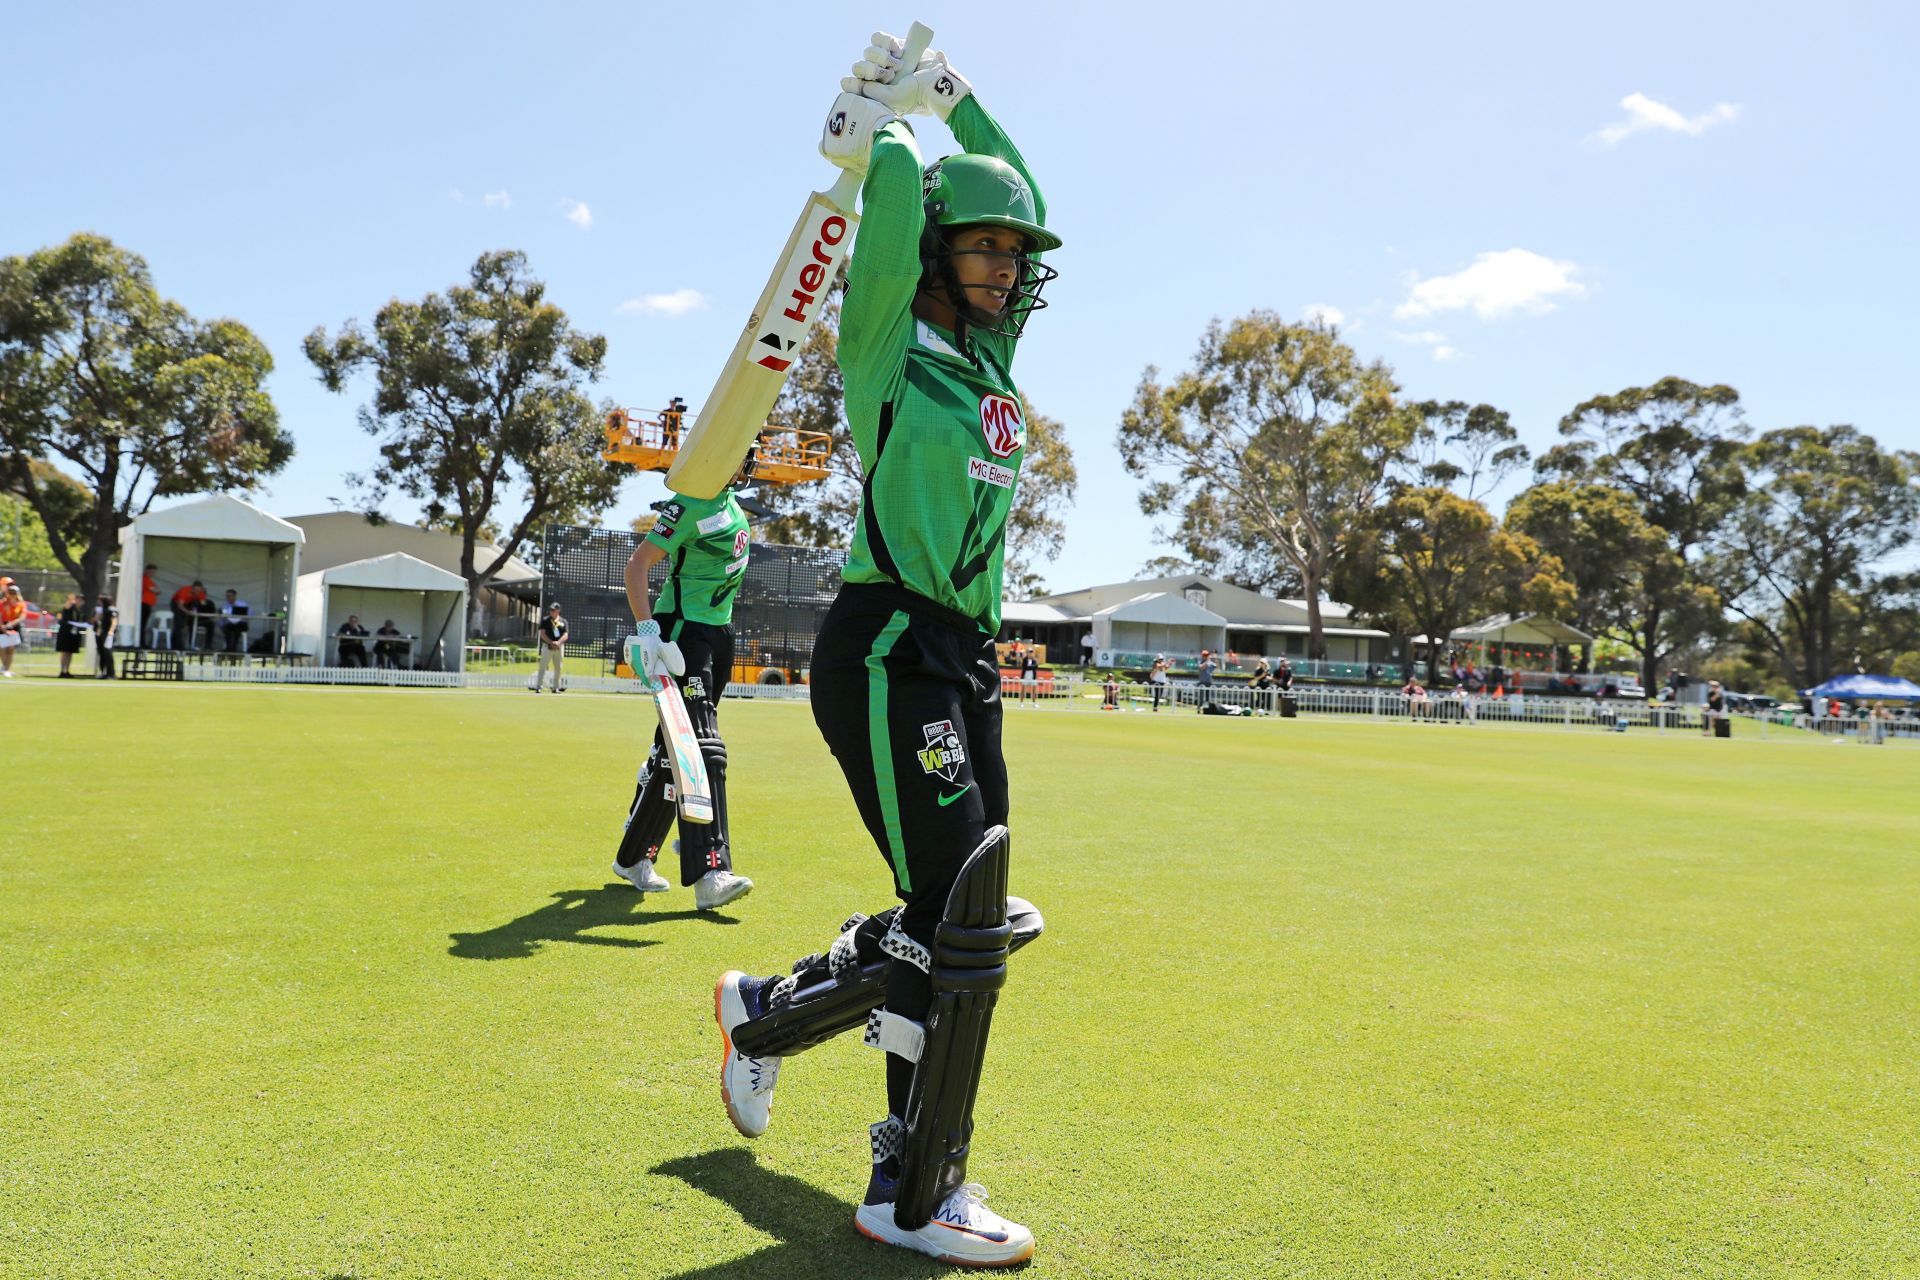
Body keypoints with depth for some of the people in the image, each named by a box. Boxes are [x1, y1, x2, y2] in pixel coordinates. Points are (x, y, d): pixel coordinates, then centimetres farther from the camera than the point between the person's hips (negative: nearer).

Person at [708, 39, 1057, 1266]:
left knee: (955, 922, 11)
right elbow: (900, 187, -14)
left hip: (966, 659, 9)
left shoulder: (991, 355, 18)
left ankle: (765, 1013, 33)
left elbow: (1014, 196, 28)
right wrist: (884, 121, 7)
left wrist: (952, 93, 28)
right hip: (886, 650, -8)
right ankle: (914, 1195, 6)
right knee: (963, 912, -11)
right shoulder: (888, 345, -2)